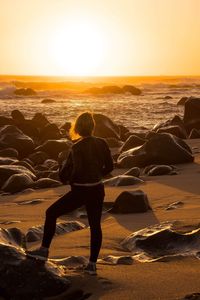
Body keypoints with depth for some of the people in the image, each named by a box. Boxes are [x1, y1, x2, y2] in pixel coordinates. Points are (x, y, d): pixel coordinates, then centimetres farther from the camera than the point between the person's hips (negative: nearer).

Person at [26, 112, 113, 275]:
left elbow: (76, 170, -22)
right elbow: (109, 167, 6)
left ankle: (44, 250, 12)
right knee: (95, 226, 11)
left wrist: (65, 177, -3)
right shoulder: (102, 143, -1)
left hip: (80, 192, -5)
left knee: (51, 213, 10)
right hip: (97, 190, 5)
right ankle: (92, 264, 13)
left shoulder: (77, 147, -16)